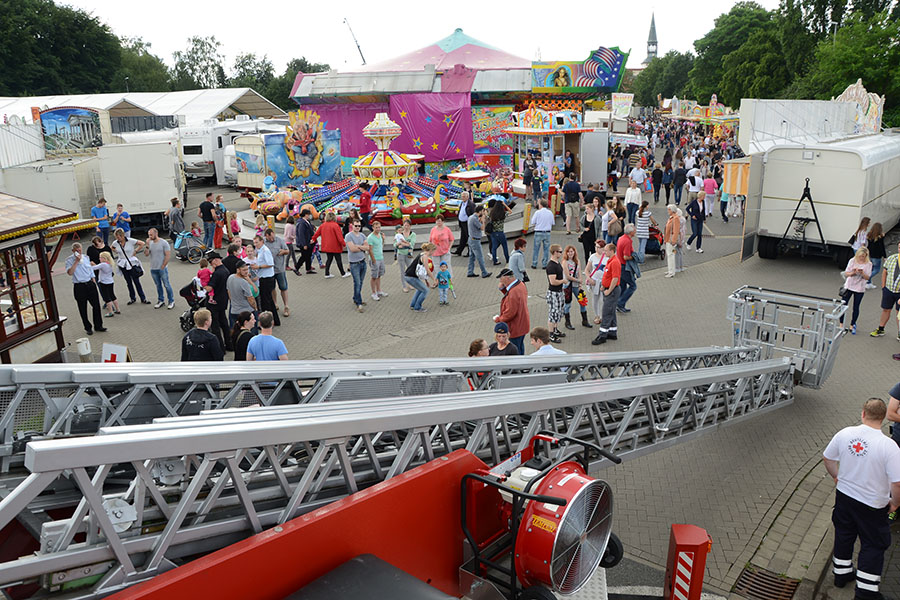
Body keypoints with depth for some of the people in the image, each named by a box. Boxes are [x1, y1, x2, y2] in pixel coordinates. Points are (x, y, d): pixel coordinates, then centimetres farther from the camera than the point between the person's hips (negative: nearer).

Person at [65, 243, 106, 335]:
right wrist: (76, 261, -20)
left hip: (90, 284, 4)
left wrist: (93, 283, 15)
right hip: (79, 287, -4)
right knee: (83, 309, 5)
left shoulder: (85, 257, 9)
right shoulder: (69, 260, -6)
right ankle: (88, 328, 17)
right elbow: (70, 273, -21)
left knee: (96, 305, 4)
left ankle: (98, 326, 17)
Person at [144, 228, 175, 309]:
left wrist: (163, 266, -11)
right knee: (158, 285, 14)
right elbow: (146, 254, 1)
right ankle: (161, 300, 24)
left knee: (166, 285, -2)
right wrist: (147, 245, -12)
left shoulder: (164, 243, -8)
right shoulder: (150, 243, 7)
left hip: (162, 268, -5)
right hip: (153, 269, 5)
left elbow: (168, 255, -10)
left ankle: (171, 301, 6)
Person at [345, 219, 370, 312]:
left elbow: (368, 248, 0)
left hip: (363, 262, 6)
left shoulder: (362, 235, 10)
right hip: (354, 263, -6)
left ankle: (356, 299, 28)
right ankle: (359, 304, -5)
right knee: (357, 283, -7)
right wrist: (363, 248, -5)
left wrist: (358, 246, -14)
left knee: (360, 283, 13)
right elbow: (352, 249, -19)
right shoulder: (348, 236, -9)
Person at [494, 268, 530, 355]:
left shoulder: (513, 292, -31)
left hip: (515, 328, -10)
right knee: (520, 346, 24)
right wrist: (503, 289, 0)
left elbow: (510, 313, -29)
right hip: (522, 324, 10)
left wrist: (498, 319, -13)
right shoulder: (521, 284, 0)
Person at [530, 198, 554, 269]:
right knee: (546, 249, 9)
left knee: (536, 249, 7)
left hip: (538, 232, -2)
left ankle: (534, 264, 10)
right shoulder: (550, 213, 1)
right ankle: (544, 264, 9)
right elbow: (552, 223, 7)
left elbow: (532, 223, -4)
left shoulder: (537, 212, -8)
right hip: (547, 232, 2)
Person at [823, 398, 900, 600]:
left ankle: (841, 574, 40)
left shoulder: (844, 434, -12)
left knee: (843, 535, 23)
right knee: (873, 545, 15)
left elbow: (827, 458, 2)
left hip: (844, 496, 4)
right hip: (873, 505, -4)